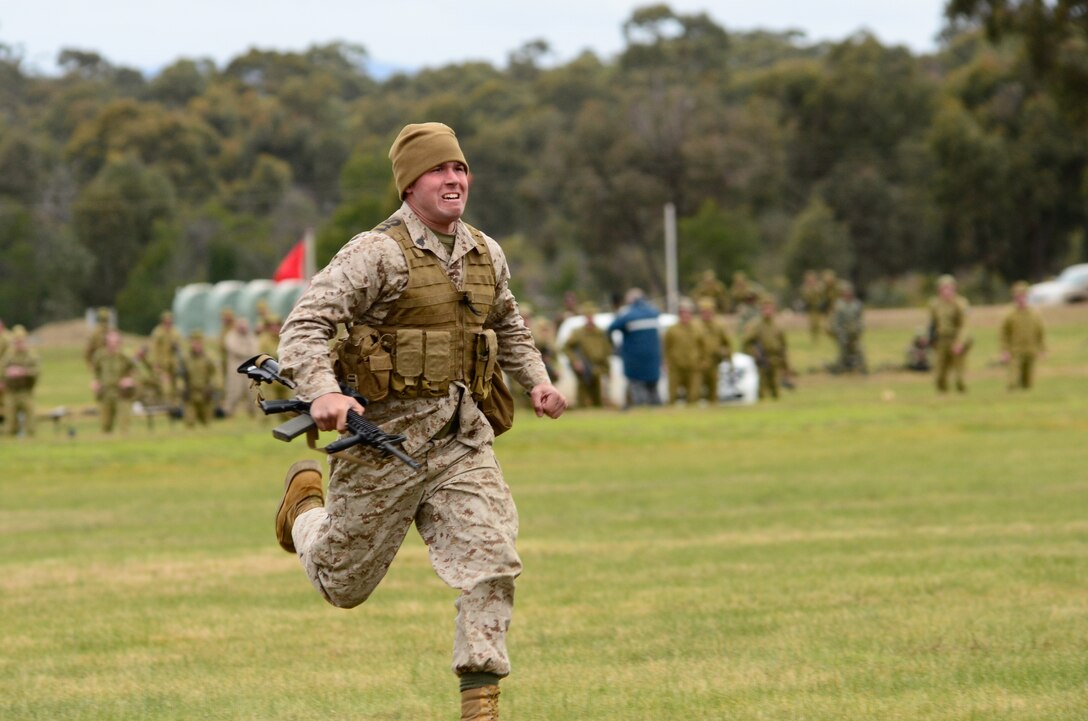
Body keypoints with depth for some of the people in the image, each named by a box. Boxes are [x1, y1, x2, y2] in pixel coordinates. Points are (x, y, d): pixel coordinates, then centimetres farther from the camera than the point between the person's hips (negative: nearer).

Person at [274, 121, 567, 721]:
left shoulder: (487, 256, 8)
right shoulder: (377, 255, -14)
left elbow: (507, 328, 28)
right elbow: (305, 326, -21)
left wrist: (536, 381, 12)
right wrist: (322, 392, -37)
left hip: (462, 439, 4)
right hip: (385, 436, -4)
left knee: (492, 564, -13)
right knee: (343, 583, 12)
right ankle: (305, 500, 45)